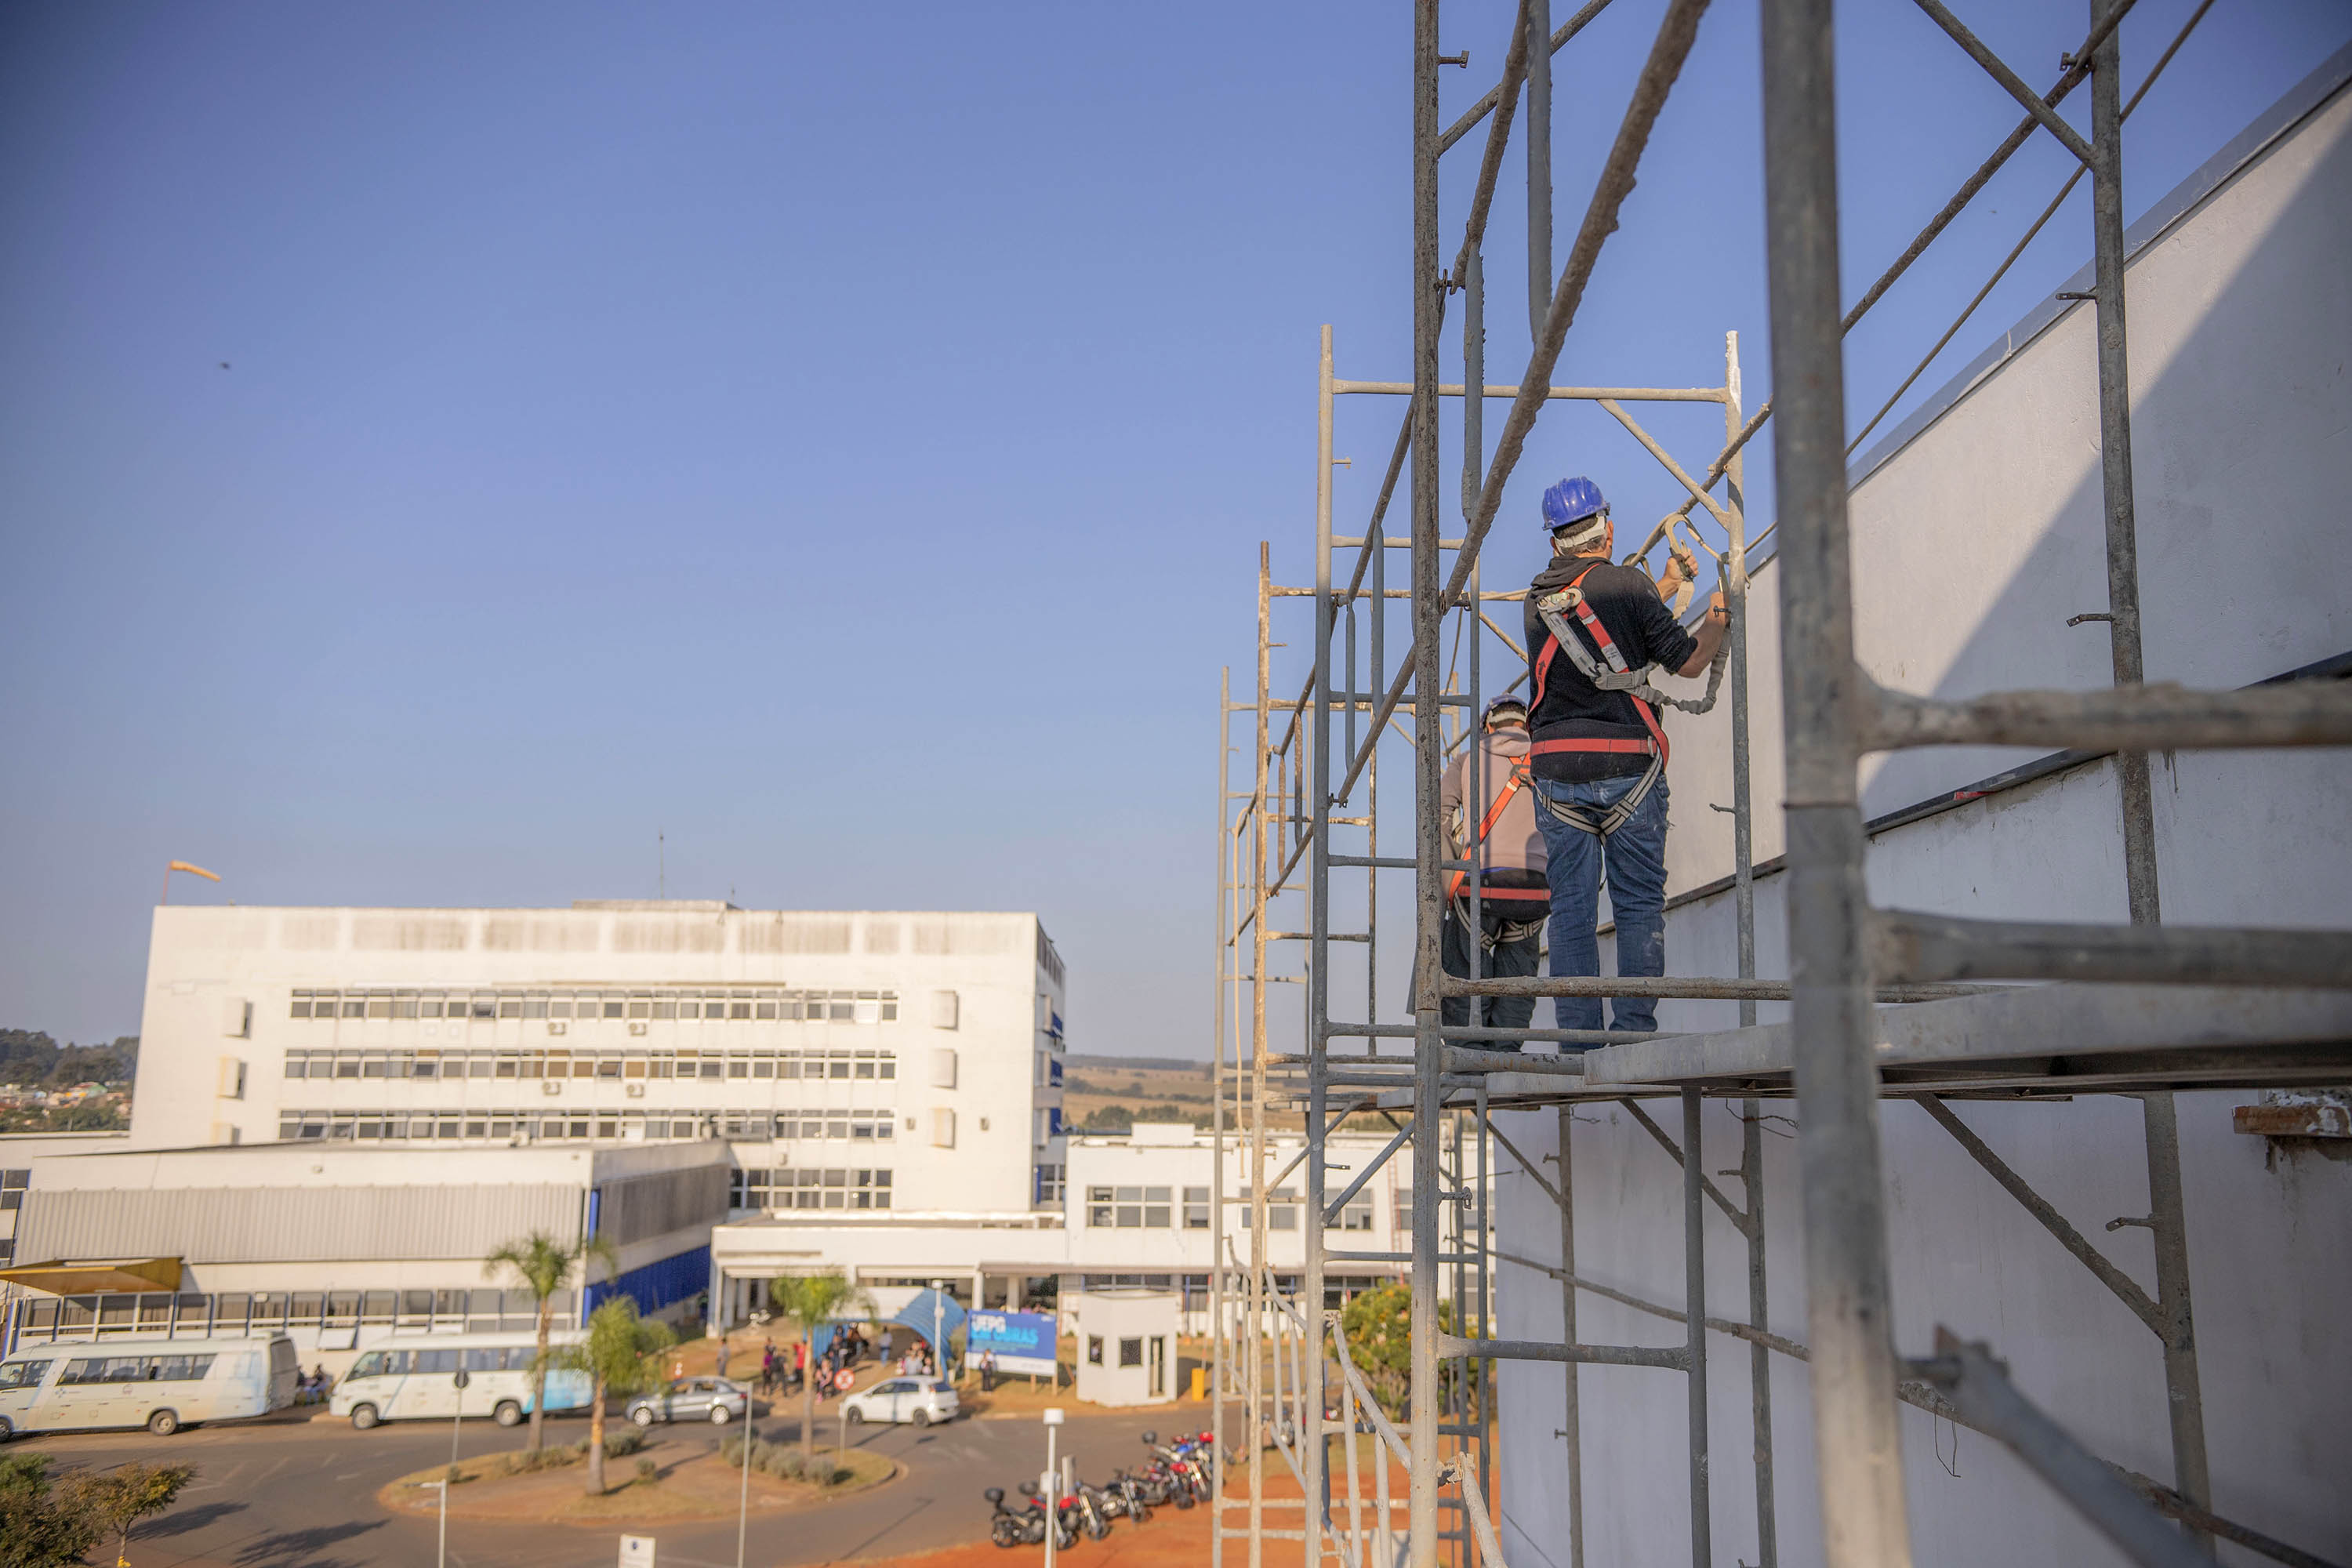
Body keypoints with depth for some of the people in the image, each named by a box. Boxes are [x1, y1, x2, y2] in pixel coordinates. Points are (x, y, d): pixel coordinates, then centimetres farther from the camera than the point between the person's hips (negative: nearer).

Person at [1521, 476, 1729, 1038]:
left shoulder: (1538, 598, 11)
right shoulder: (1626, 585, -4)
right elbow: (1688, 661, 3)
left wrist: (1666, 585, 35)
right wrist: (1717, 620, 22)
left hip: (1554, 765, 4)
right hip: (1627, 764, -3)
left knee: (1570, 907, 6)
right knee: (1639, 902, 4)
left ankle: (1577, 1034, 4)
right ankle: (1634, 1029, 0)